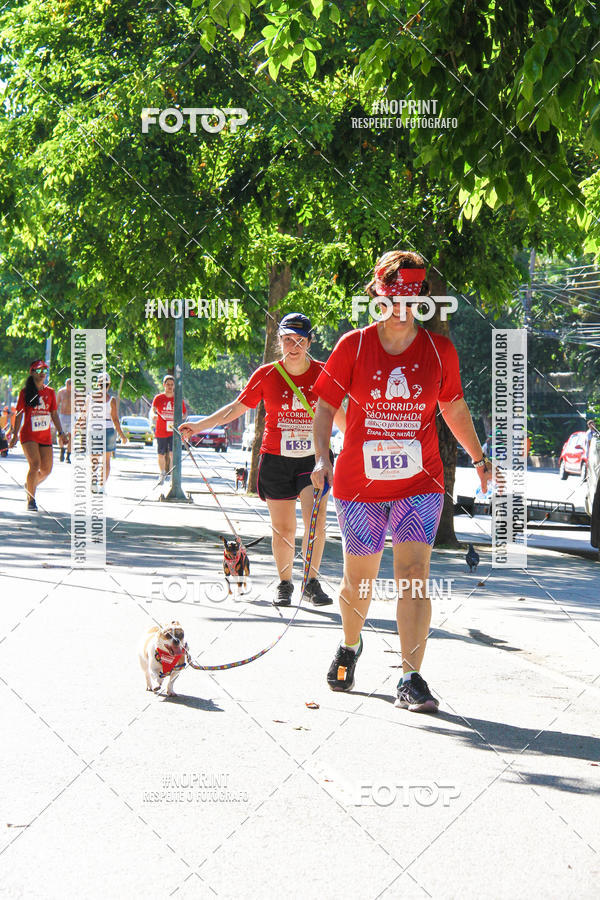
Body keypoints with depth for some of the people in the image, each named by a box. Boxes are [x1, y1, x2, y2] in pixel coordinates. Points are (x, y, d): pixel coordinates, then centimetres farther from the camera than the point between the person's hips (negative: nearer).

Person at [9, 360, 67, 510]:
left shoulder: (50, 392, 10)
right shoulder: (26, 392, -1)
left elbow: (54, 414, 15)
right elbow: (19, 414, -1)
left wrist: (60, 433, 8)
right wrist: (15, 434, -6)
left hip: (45, 436, 5)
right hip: (29, 435, -5)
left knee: (46, 469, 2)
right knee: (35, 464, -20)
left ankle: (30, 485, 33)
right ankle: (31, 499, -9)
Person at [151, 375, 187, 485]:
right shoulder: (158, 398, -1)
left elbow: (185, 412, 12)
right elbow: (152, 410, -12)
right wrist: (153, 415, -37)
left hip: (174, 431, -1)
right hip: (161, 431, 1)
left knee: (173, 454, -16)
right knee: (161, 455, 11)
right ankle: (162, 475, 30)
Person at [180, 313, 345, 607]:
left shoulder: (322, 373, 0)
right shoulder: (266, 375, -1)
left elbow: (337, 414, 16)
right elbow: (237, 408, 7)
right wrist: (199, 426, 2)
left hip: (313, 458, 0)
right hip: (276, 459, 1)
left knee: (315, 518, -17)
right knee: (282, 528, 3)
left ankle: (312, 583, -6)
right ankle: (284, 585, 19)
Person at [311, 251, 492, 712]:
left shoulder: (439, 349, 1)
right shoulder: (353, 345, -3)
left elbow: (453, 406, 16)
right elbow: (325, 405, 0)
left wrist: (479, 457, 18)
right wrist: (322, 458, -14)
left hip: (419, 483, 0)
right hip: (359, 483, 0)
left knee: (413, 572, -15)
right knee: (360, 579, 11)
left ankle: (412, 680, -15)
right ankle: (350, 647, 42)